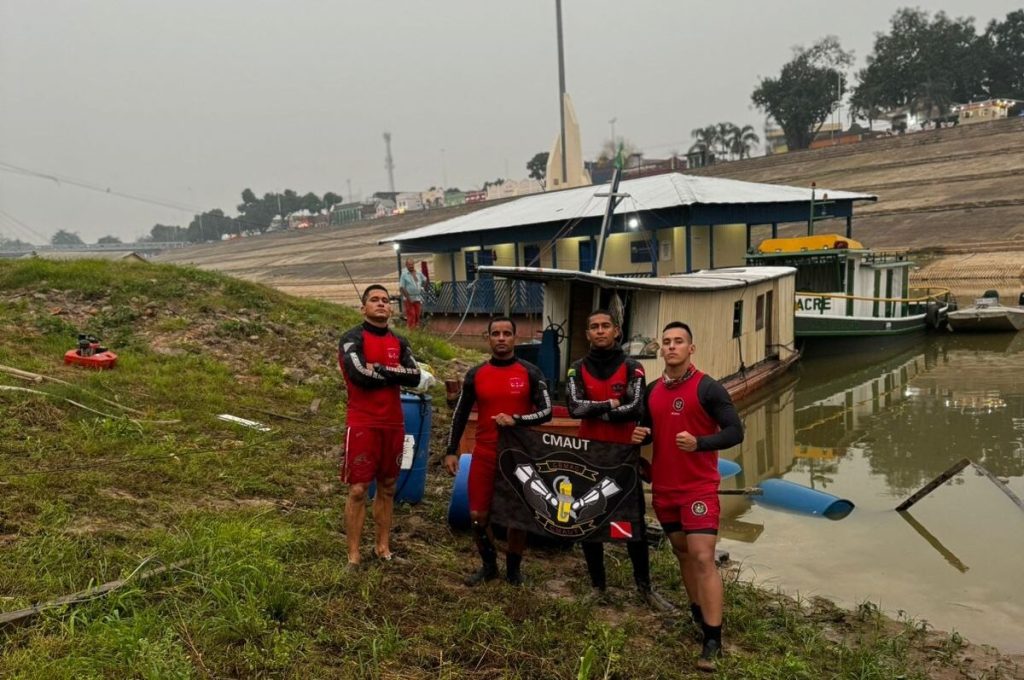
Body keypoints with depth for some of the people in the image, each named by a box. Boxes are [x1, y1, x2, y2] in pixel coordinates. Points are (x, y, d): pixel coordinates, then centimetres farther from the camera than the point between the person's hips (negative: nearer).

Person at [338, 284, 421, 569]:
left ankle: (383, 546, 24)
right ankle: (353, 555, 5)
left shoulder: (399, 342, 12)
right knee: (358, 489, -3)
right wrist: (395, 373, -8)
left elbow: (415, 376, -4)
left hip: (393, 425, 6)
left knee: (387, 487, 13)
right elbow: (360, 374, -22)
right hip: (362, 425, -6)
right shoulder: (352, 339, -5)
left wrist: (380, 369, -14)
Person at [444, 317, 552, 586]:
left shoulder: (530, 373, -3)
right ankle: (488, 565, 26)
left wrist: (516, 420, -22)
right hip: (484, 455, 2)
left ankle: (514, 568, 27)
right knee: (478, 515, 3)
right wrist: (451, 451, 3)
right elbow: (460, 414, 8)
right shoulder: (476, 374, 3)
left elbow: (546, 412, -6)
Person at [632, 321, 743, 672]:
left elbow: (734, 431, -13)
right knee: (682, 553, 16)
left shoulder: (708, 388, -11)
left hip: (699, 488, -6)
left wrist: (699, 443, -28)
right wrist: (640, 435, -5)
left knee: (703, 558, -10)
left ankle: (713, 639, -4)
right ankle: (698, 615, 33)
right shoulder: (652, 391, 6)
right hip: (663, 487, 6)